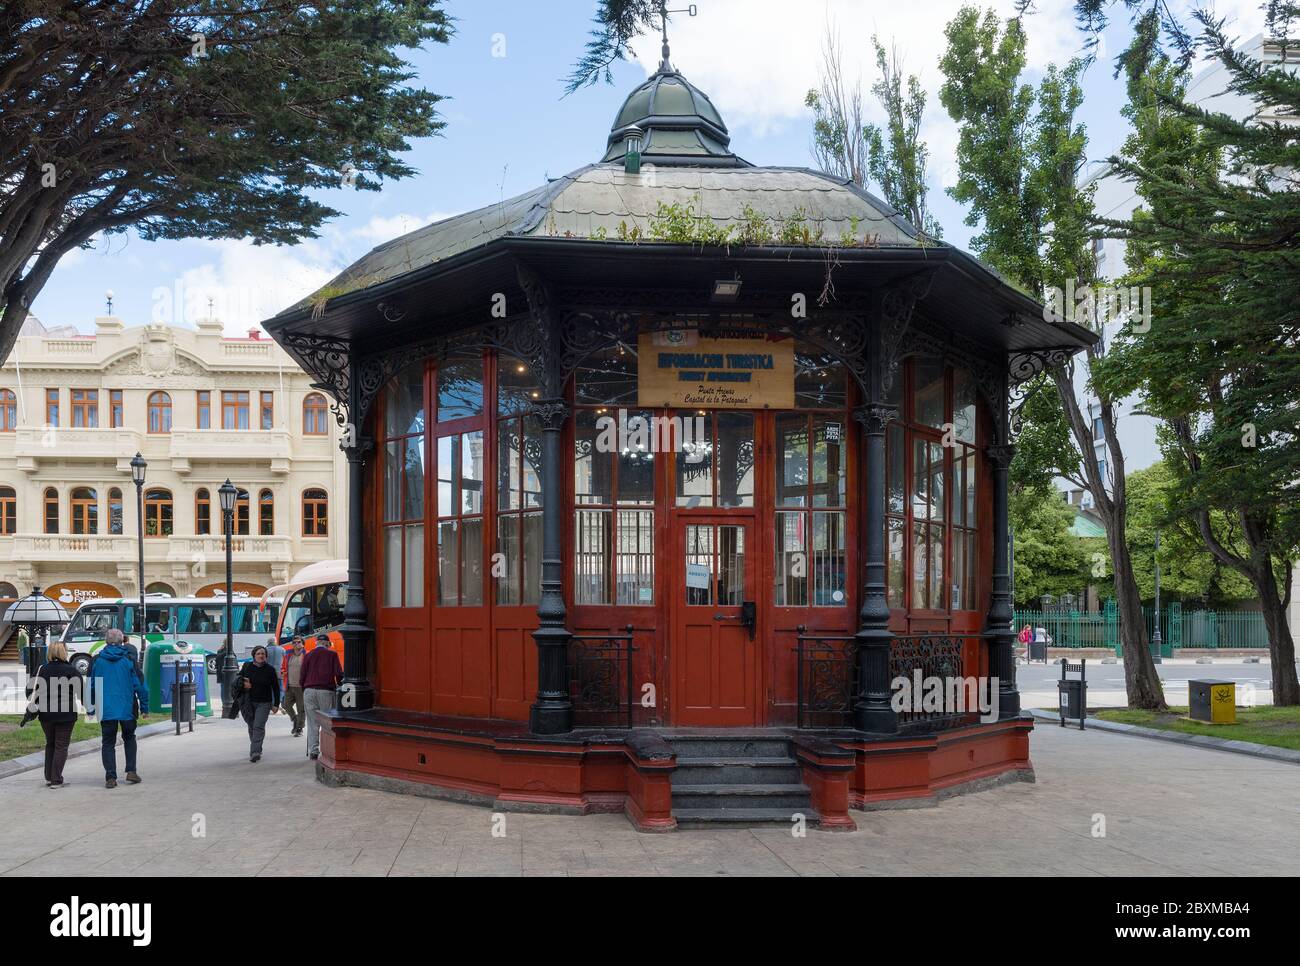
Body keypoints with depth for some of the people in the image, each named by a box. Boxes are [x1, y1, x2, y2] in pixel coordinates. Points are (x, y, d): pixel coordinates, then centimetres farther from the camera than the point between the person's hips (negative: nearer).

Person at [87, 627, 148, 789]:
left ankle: (110, 777, -2)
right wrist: (144, 706, 5)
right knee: (129, 738, 19)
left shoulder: (97, 660, 1)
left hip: (105, 709, 0)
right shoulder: (128, 659, -3)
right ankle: (131, 771, 11)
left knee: (108, 743, 6)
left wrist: (91, 706, 16)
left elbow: (91, 685, 7)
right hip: (128, 709, 0)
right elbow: (139, 684, -2)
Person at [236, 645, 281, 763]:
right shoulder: (247, 667, 1)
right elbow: (237, 679, 14)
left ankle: (255, 752, -19)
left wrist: (276, 704, -1)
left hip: (264, 703, -3)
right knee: (251, 727, 11)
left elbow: (276, 688, 3)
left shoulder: (270, 670, -1)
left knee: (259, 727, -13)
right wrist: (243, 683, -9)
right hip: (249, 702, 3)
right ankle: (257, 749, 27)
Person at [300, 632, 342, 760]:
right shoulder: (332, 654, 2)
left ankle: (313, 751, 2)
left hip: (309, 691, 3)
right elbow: (338, 674, -3)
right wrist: (339, 686, 13)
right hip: (326, 691, -3)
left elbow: (303, 675, 8)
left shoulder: (308, 655, 10)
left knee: (312, 723, 5)